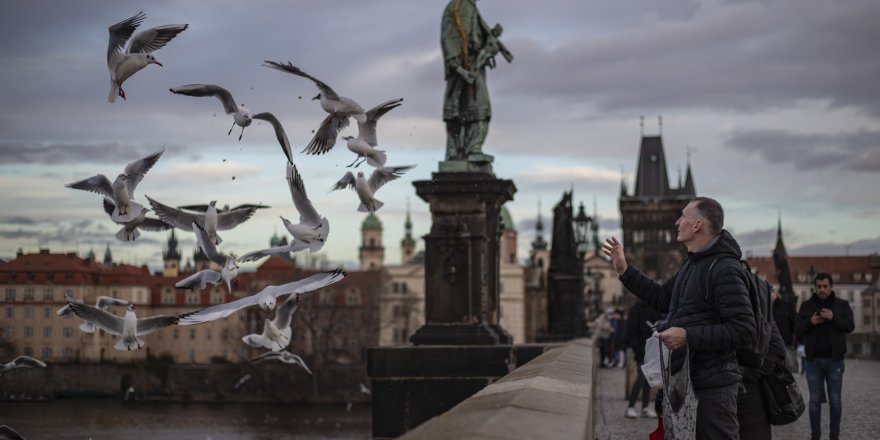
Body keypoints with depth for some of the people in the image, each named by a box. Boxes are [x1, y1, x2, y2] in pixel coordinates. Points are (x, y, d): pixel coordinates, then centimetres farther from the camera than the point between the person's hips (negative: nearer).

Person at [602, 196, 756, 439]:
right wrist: (624, 270, 20)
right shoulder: (692, 264, 15)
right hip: (687, 380, 10)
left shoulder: (724, 269, -17)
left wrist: (688, 336, -24)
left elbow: (744, 329, -23)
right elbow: (662, 298, 27)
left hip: (712, 386, -10)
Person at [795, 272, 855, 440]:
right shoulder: (806, 306, 7)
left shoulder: (842, 305, 5)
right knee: (815, 400, 3)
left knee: (835, 400, 3)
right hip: (813, 360, 1)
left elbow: (850, 326, -5)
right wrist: (810, 322, -16)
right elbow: (797, 330, 4)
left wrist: (834, 318, -22)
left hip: (834, 360, -1)